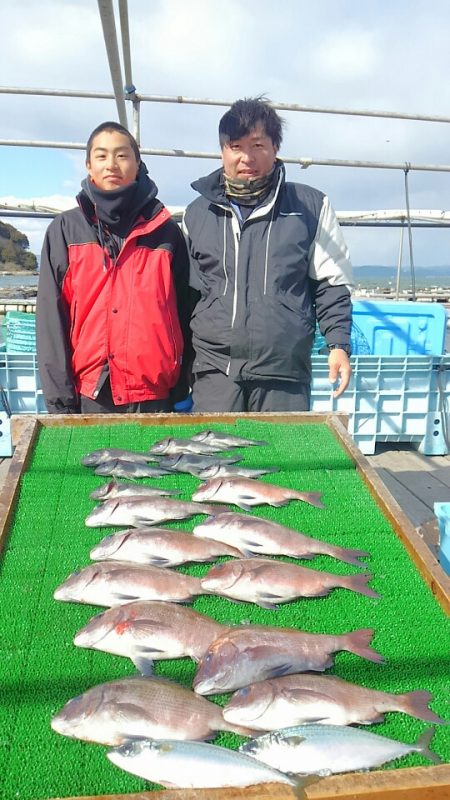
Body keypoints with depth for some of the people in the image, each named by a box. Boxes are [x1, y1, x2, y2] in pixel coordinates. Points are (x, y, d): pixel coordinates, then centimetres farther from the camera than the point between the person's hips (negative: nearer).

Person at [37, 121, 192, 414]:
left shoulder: (166, 231, 8)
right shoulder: (65, 230, 6)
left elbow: (183, 314, 7)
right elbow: (52, 317, 1)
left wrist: (183, 392, 2)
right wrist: (59, 399, -6)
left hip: (155, 395, 1)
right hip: (89, 394, 0)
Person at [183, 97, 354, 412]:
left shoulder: (311, 207, 5)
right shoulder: (197, 213, 12)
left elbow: (332, 283, 9)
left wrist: (339, 344, -3)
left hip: (286, 374, -1)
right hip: (215, 371, 2)